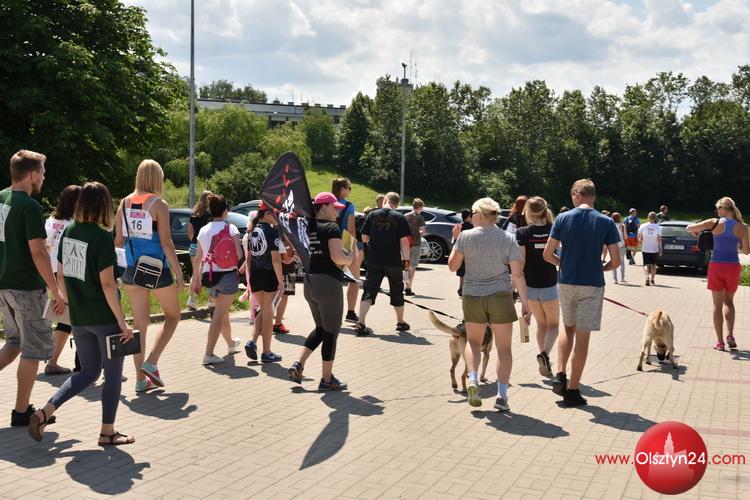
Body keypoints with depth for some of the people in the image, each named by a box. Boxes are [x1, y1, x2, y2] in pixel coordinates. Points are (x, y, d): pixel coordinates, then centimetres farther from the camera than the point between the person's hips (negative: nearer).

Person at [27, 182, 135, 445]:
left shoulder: (68, 231, 4)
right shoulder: (102, 237, -17)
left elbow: (61, 275, 10)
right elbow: (107, 284, -19)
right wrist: (122, 323, -14)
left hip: (78, 318, 7)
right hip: (104, 317, -7)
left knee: (89, 372, 20)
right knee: (113, 374, 10)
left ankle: (44, 412, 8)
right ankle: (107, 432, 18)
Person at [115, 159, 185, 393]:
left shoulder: (125, 203, 5)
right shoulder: (158, 204, -11)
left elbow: (118, 241, 6)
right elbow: (166, 243, -14)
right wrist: (179, 275, -11)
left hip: (133, 269, 5)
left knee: (140, 323, 11)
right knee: (172, 315, 15)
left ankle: (141, 378, 13)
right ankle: (151, 362, 0)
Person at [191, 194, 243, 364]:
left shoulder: (203, 231, 4)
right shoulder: (231, 228, -8)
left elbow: (198, 258, 3)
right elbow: (239, 254, -14)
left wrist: (196, 280, 10)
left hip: (209, 276, 5)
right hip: (228, 275, -5)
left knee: (223, 312, 23)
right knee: (219, 315, -3)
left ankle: (231, 343, 43)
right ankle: (208, 354, -9)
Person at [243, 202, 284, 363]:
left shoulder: (253, 232, 9)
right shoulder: (272, 232, -13)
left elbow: (248, 258, 13)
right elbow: (276, 259, -16)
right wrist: (281, 281, -12)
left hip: (255, 275, 6)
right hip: (269, 275, -6)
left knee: (263, 311, 20)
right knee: (268, 313, 4)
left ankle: (252, 342, 2)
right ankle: (266, 353, 11)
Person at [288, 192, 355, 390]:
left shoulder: (307, 227, 10)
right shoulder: (331, 227, -12)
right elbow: (337, 257, -23)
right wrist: (351, 258, -4)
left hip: (309, 282, 8)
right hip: (328, 283, -8)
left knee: (320, 329, 22)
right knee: (331, 332, 5)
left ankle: (298, 364, 11)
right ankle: (327, 379, 12)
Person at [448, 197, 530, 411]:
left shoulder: (466, 236, -5)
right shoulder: (508, 239, -3)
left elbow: (452, 266, 4)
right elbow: (518, 274, -5)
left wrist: (456, 240, 14)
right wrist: (525, 303, 0)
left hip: (472, 297, 1)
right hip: (501, 297, 0)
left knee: (473, 341, 21)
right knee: (504, 347, 10)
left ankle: (472, 379, -1)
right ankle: (502, 395, 6)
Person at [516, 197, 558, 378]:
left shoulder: (522, 233, -11)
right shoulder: (553, 231, -5)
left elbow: (520, 262, -12)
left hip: (530, 286, 0)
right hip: (549, 286, 0)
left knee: (541, 323, 19)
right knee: (553, 324, 16)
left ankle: (545, 363, 20)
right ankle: (545, 354, -10)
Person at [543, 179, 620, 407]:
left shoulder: (563, 218, -3)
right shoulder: (606, 222, -5)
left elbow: (548, 255, -3)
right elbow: (615, 261, -7)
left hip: (567, 283, 2)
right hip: (592, 285, -1)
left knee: (568, 329, 22)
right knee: (582, 337, 5)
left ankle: (560, 374, 8)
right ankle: (572, 390, 10)